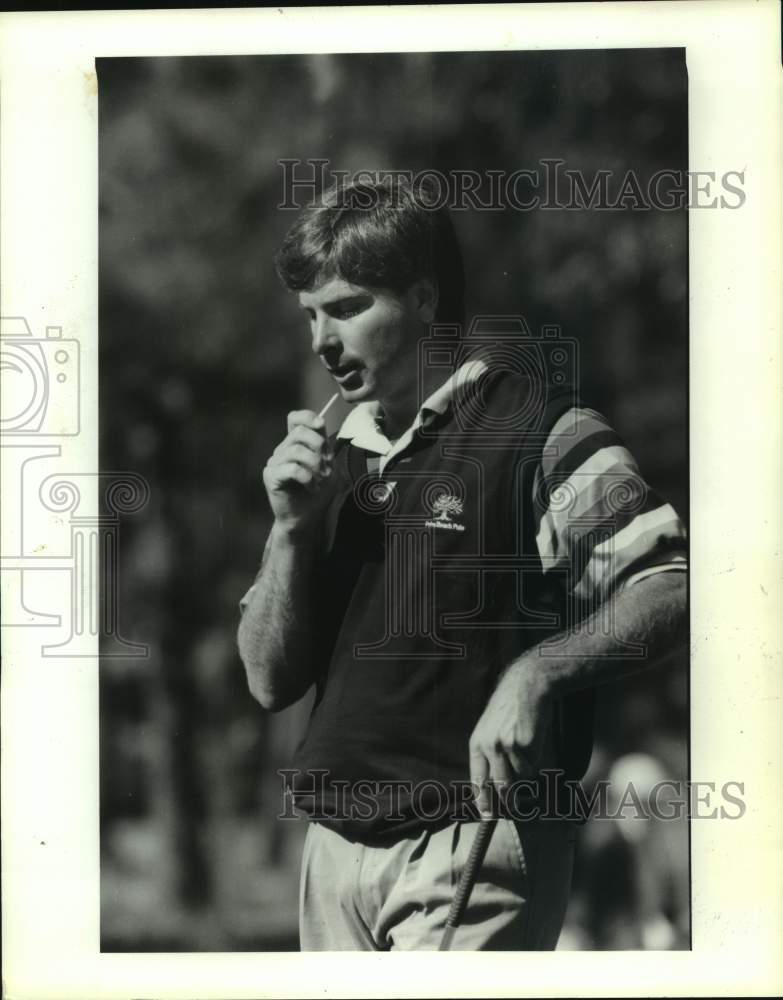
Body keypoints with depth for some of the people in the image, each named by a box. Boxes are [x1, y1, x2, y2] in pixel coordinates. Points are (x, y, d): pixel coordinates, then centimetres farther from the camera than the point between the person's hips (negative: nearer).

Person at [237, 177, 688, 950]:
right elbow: (271, 681, 12)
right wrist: (291, 528, -2)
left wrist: (536, 671, -26)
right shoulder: (338, 456, 13)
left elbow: (675, 591, -14)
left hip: (473, 842, -6)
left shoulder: (537, 430, -6)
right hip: (335, 845, 7)